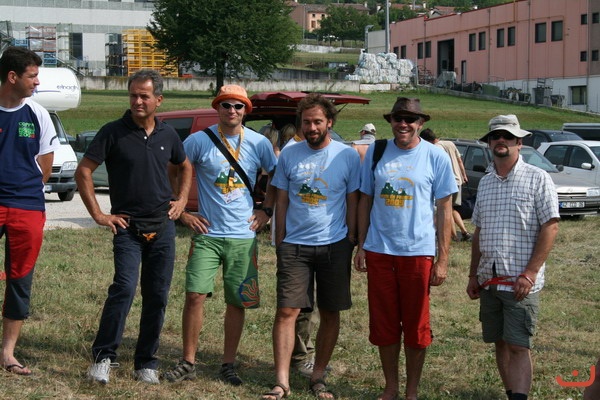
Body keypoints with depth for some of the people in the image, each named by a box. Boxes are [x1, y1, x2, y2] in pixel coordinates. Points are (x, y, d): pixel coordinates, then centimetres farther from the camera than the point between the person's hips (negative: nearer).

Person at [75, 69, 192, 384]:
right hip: (127, 227, -4)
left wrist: (182, 199, 12)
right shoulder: (113, 132, -5)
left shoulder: (167, 134, 8)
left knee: (157, 297, 5)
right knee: (124, 289, -18)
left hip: (162, 227, 4)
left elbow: (185, 167, 27)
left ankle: (146, 363, 16)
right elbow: (83, 172, -3)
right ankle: (103, 357, -7)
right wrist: (98, 214, -6)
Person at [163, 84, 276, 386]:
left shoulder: (259, 143, 2)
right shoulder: (199, 141, -3)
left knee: (237, 302, 5)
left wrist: (266, 210, 6)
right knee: (195, 295, -7)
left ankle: (228, 365, 17)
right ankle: (188, 362, 6)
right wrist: (181, 212, 0)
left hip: (243, 236, 2)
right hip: (207, 234, -1)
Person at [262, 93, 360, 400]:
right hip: (294, 245, 0)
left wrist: (350, 243, 0)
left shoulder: (347, 156, 0)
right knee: (286, 311, -6)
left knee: (330, 314, 7)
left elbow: (352, 203, 4)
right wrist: (279, 242, 5)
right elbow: (281, 201, 8)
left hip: (335, 246, 0)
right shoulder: (289, 155, 3)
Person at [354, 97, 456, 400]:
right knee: (384, 325, 9)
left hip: (418, 253, -2)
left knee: (416, 327, 6)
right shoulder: (375, 153, 4)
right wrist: (361, 246, 6)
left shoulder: (436, 157, -2)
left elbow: (444, 210, -1)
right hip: (379, 252, 2)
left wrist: (443, 259, -5)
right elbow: (365, 201, 11)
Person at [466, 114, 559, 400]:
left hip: (520, 282, -6)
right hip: (489, 280, 6)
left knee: (518, 346, -9)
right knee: (500, 343, 10)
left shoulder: (537, 179, -4)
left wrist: (530, 273, -16)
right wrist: (473, 275, 15)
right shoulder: (485, 183, 14)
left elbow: (550, 227, -9)